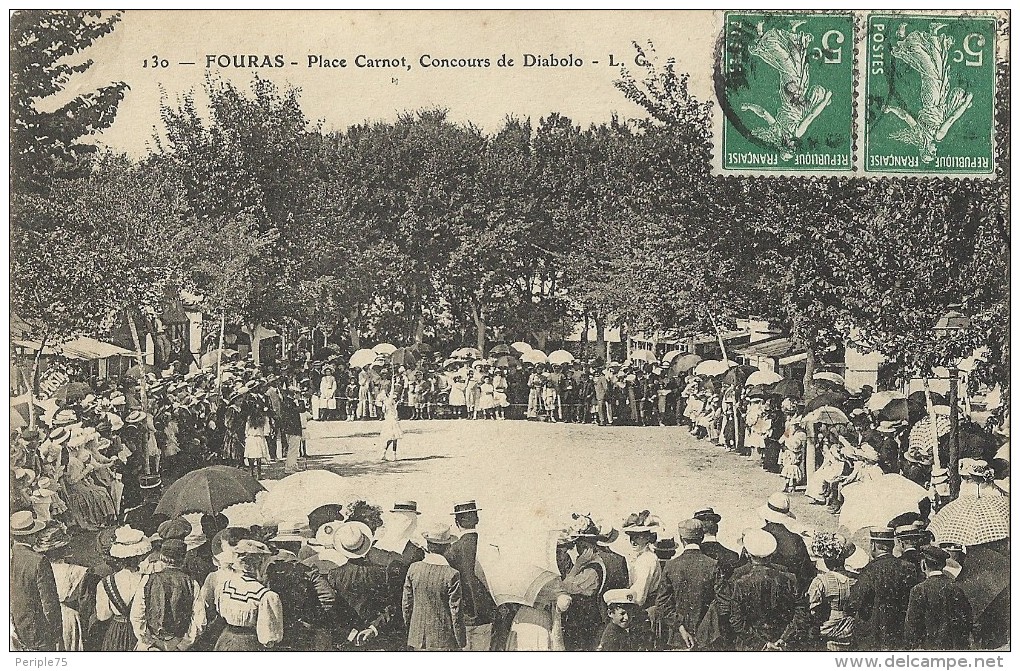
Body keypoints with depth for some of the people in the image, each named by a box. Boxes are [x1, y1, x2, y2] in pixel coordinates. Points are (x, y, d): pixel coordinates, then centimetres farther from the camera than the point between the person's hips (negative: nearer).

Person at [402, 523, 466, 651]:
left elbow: (406, 604, 5)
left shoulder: (414, 568, -3)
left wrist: (409, 628, 20)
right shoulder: (451, 574, -15)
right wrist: (461, 643, 0)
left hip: (417, 640, 4)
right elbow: (456, 612, -10)